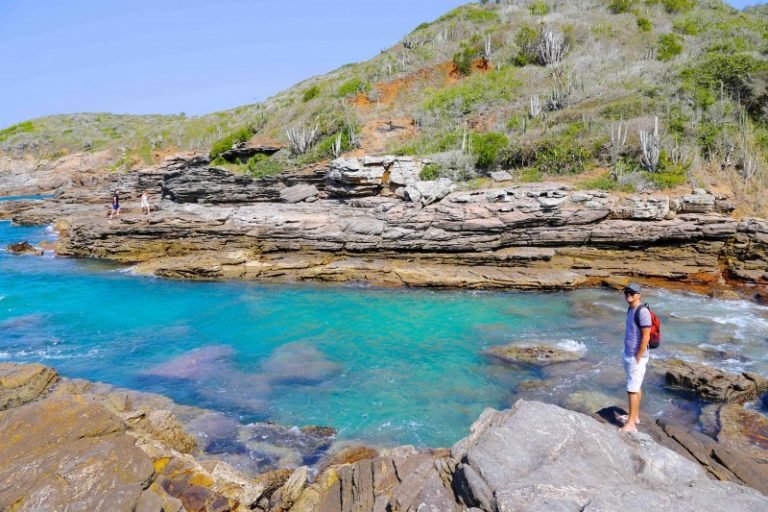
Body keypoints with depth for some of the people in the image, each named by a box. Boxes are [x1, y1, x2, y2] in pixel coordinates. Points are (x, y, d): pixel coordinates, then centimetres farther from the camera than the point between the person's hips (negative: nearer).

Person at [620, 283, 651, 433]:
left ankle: (631, 424, -2)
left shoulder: (642, 312, -19)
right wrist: (629, 356, 14)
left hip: (636, 357, -9)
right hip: (628, 355, 9)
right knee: (636, 387, 17)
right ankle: (635, 416, 26)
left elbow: (646, 337, -21)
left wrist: (638, 358, -17)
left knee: (632, 389, -6)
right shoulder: (630, 309, 9)